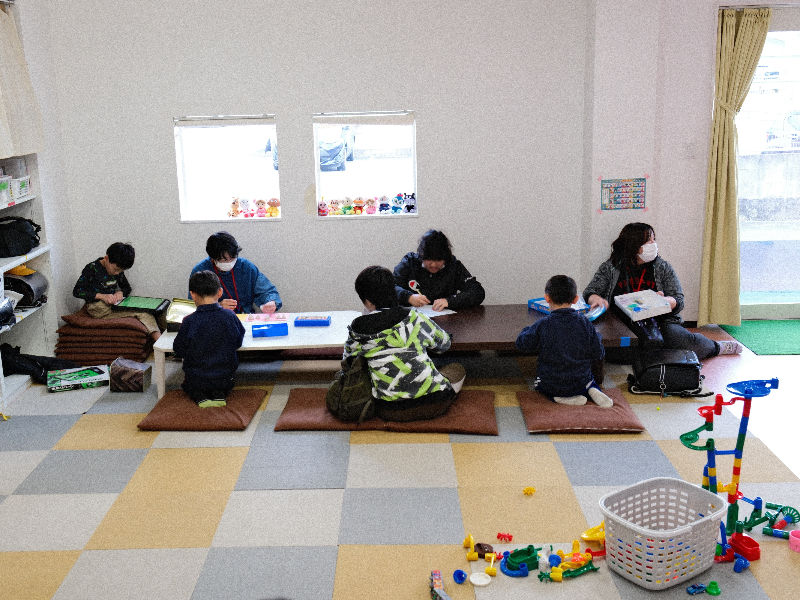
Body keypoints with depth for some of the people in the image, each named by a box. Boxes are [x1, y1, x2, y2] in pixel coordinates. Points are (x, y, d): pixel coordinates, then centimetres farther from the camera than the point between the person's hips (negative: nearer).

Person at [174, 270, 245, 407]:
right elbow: (238, 343, 3)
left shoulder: (189, 321, -18)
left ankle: (199, 396, 1)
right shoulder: (229, 316, -12)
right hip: (224, 379, 2)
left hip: (196, 379, -1)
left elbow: (178, 351, -6)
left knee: (187, 384, 31)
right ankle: (219, 394, 4)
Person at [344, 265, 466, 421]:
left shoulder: (355, 332, -4)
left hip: (388, 411, 2)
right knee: (457, 369, 27)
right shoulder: (414, 319, -6)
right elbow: (444, 342, 13)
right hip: (430, 405, -2)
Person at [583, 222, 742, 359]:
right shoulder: (611, 268, 5)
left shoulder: (663, 268, 9)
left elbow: (679, 301, 4)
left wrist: (664, 301, -21)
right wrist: (596, 299, -23)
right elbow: (590, 292, 3)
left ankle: (715, 347, 8)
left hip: (660, 322, 0)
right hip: (623, 326, 1)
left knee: (685, 339, -29)